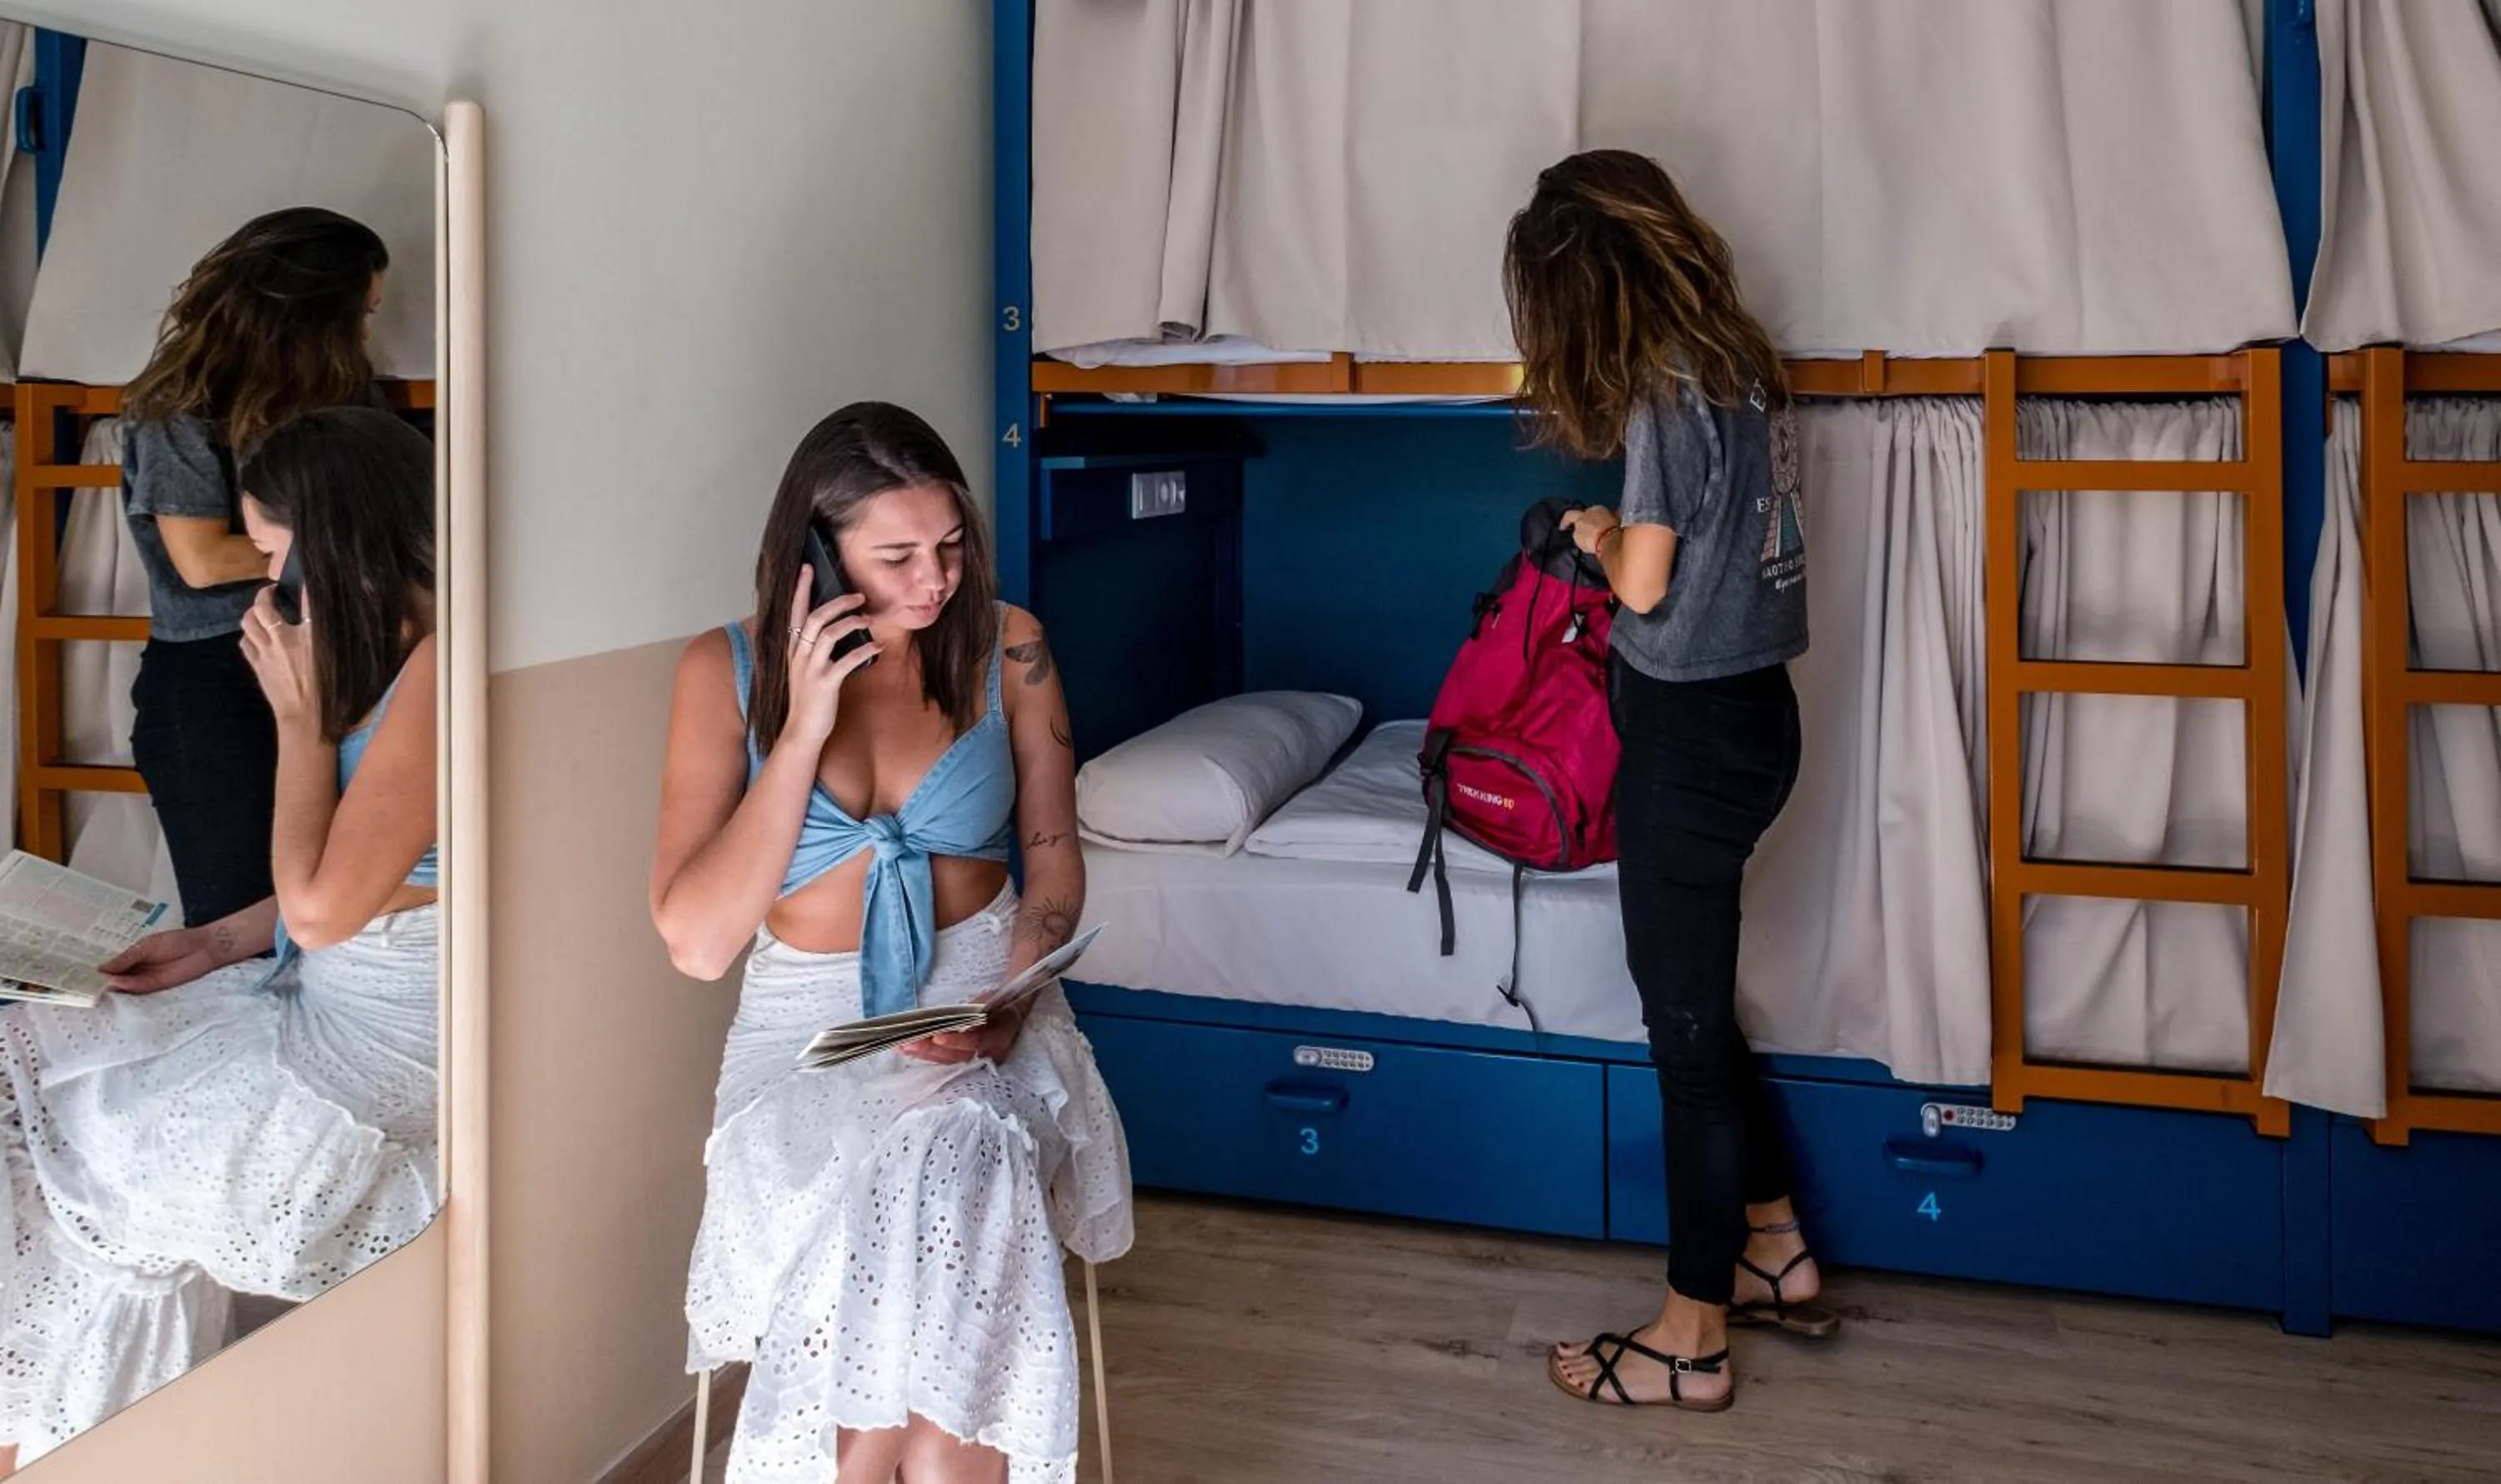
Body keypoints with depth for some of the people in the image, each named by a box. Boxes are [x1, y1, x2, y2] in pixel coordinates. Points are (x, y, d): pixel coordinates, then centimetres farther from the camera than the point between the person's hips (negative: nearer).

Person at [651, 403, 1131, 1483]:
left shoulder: (1006, 648, 0)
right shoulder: (727, 669, -4)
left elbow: (1055, 869, 6)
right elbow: (697, 941, -11)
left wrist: (1007, 1004, -14)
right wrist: (803, 728, -17)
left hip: (987, 1004, 1)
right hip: (812, 1030, 0)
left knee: (944, 1181, -32)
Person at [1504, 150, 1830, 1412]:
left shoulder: (1666, 395, -18)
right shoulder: (1741, 362, 8)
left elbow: (1643, 585, -16)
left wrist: (1600, 537, 2)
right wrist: (1630, 534, 9)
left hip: (1693, 728, -9)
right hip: (1750, 707, 9)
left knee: (1685, 1020, 0)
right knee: (1698, 1000, 20)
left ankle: (1693, 1338, 12)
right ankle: (1775, 1254, 33)